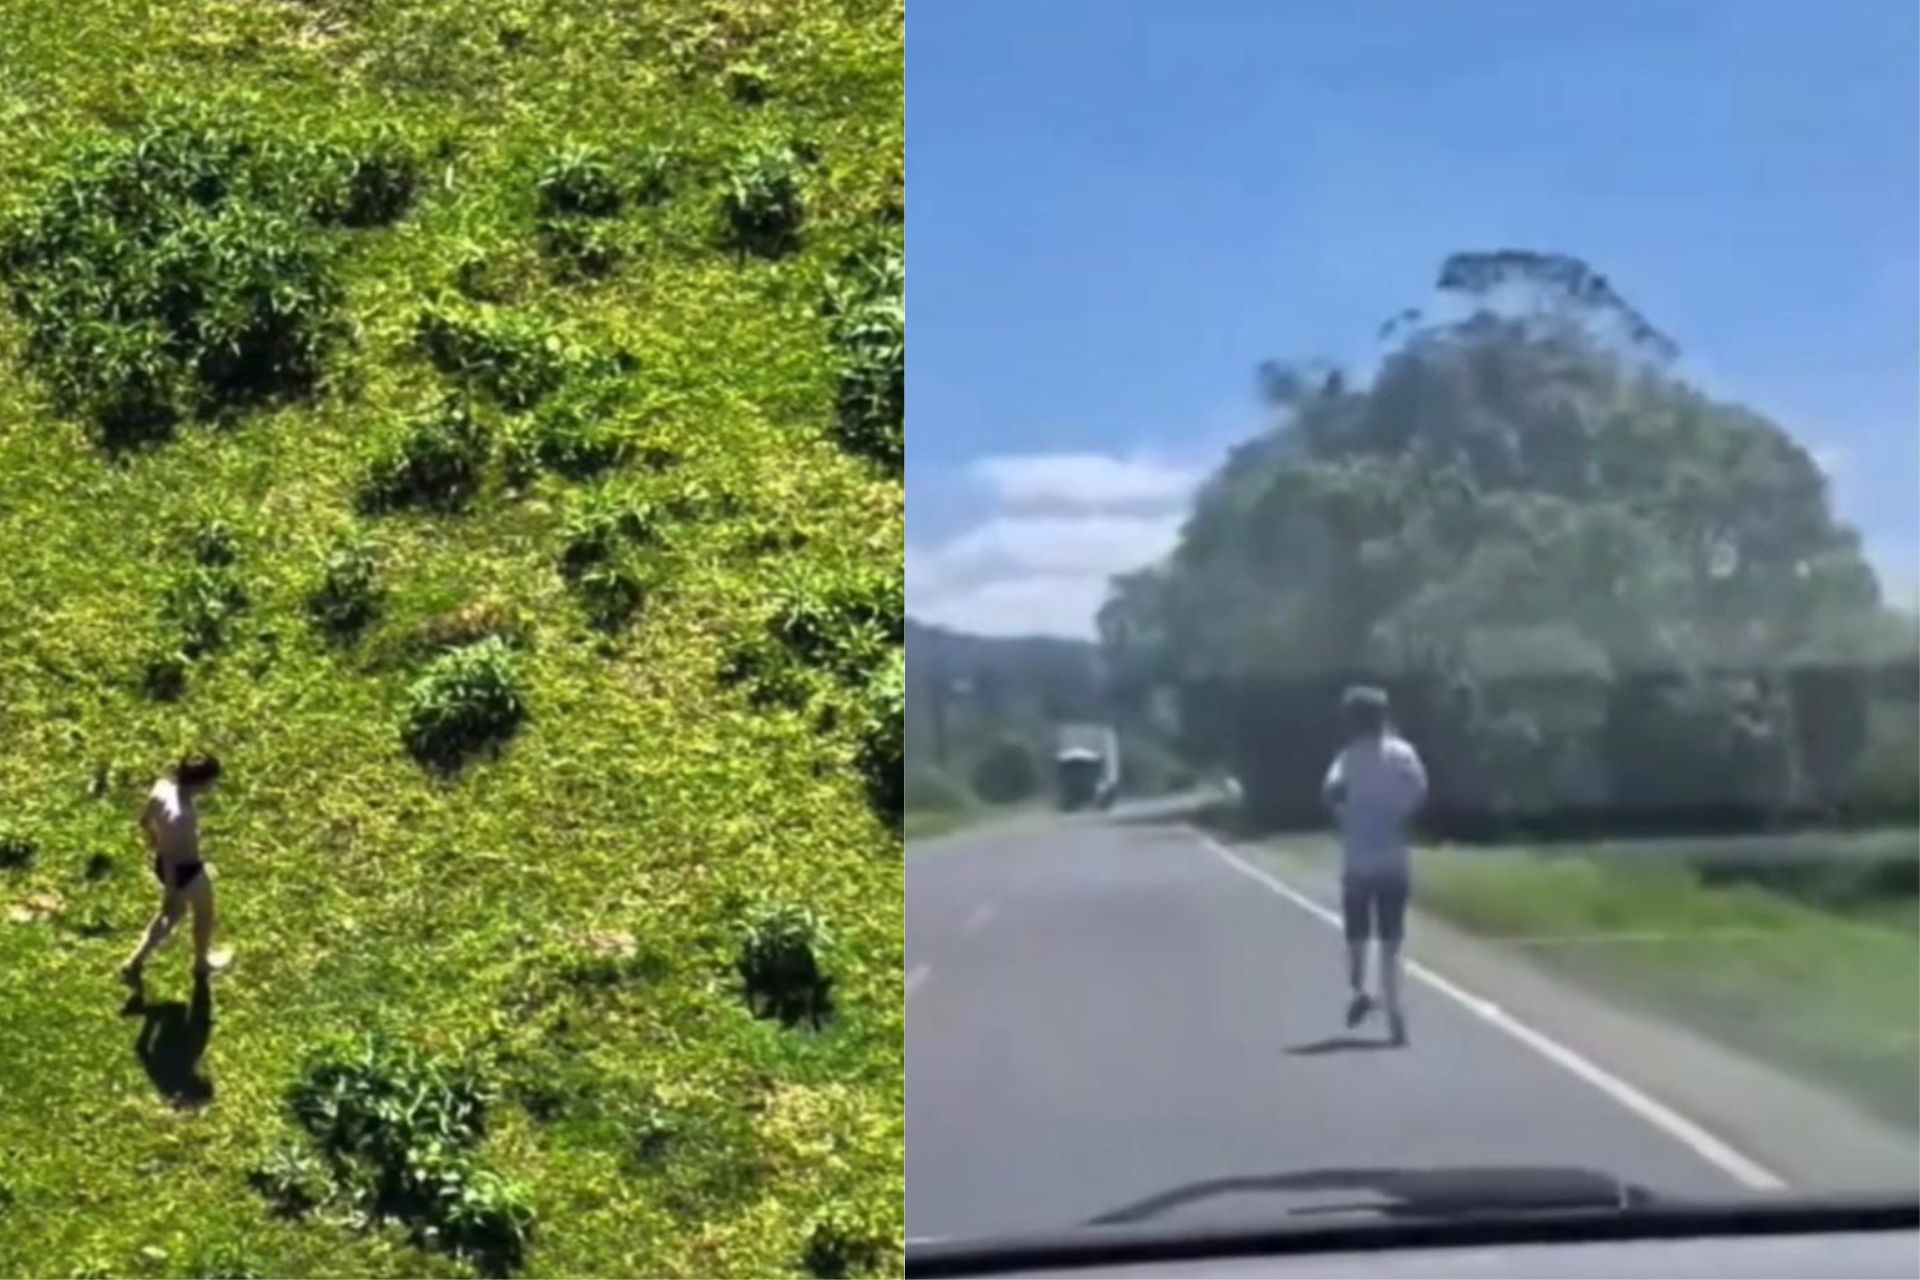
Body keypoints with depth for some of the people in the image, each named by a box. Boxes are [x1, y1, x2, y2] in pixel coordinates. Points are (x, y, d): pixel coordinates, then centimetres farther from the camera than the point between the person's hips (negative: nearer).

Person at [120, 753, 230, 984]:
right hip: (187, 870, -7)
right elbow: (170, 857, -30)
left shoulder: (163, 786, -17)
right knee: (204, 914, 25)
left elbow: (145, 821, 1)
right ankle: (201, 964, 51)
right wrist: (171, 891, -17)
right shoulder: (182, 816, -40)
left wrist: (154, 844, 21)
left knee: (174, 913, 33)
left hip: (164, 863, 7)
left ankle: (135, 962, 35)